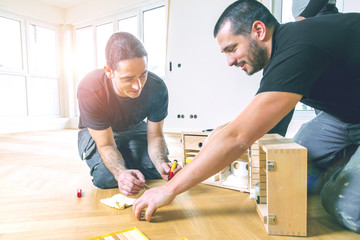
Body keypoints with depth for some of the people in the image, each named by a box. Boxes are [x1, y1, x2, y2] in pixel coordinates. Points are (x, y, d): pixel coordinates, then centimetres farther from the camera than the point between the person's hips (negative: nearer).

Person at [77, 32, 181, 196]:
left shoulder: (157, 88, -30)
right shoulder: (89, 91, -35)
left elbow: (155, 136, -20)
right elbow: (106, 145, -29)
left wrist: (161, 163, -41)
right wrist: (121, 173, -49)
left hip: (134, 129, 2)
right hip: (97, 133, -1)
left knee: (158, 170, -15)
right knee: (107, 177, -26)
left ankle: (128, 160, 17)